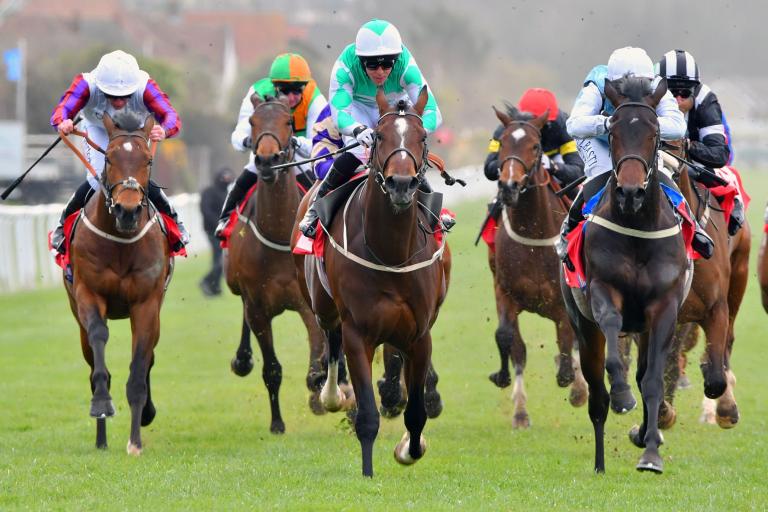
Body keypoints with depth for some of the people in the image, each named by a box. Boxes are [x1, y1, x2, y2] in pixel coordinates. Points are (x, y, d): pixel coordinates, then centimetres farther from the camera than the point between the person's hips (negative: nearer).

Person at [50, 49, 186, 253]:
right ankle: (65, 222, 11)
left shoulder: (144, 87, -40)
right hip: (98, 130, 0)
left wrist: (164, 131, -74)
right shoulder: (87, 85, -41)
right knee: (97, 180, -17)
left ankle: (173, 221, 15)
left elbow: (172, 117, -50)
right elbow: (61, 110, -53)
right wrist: (62, 123, -78)